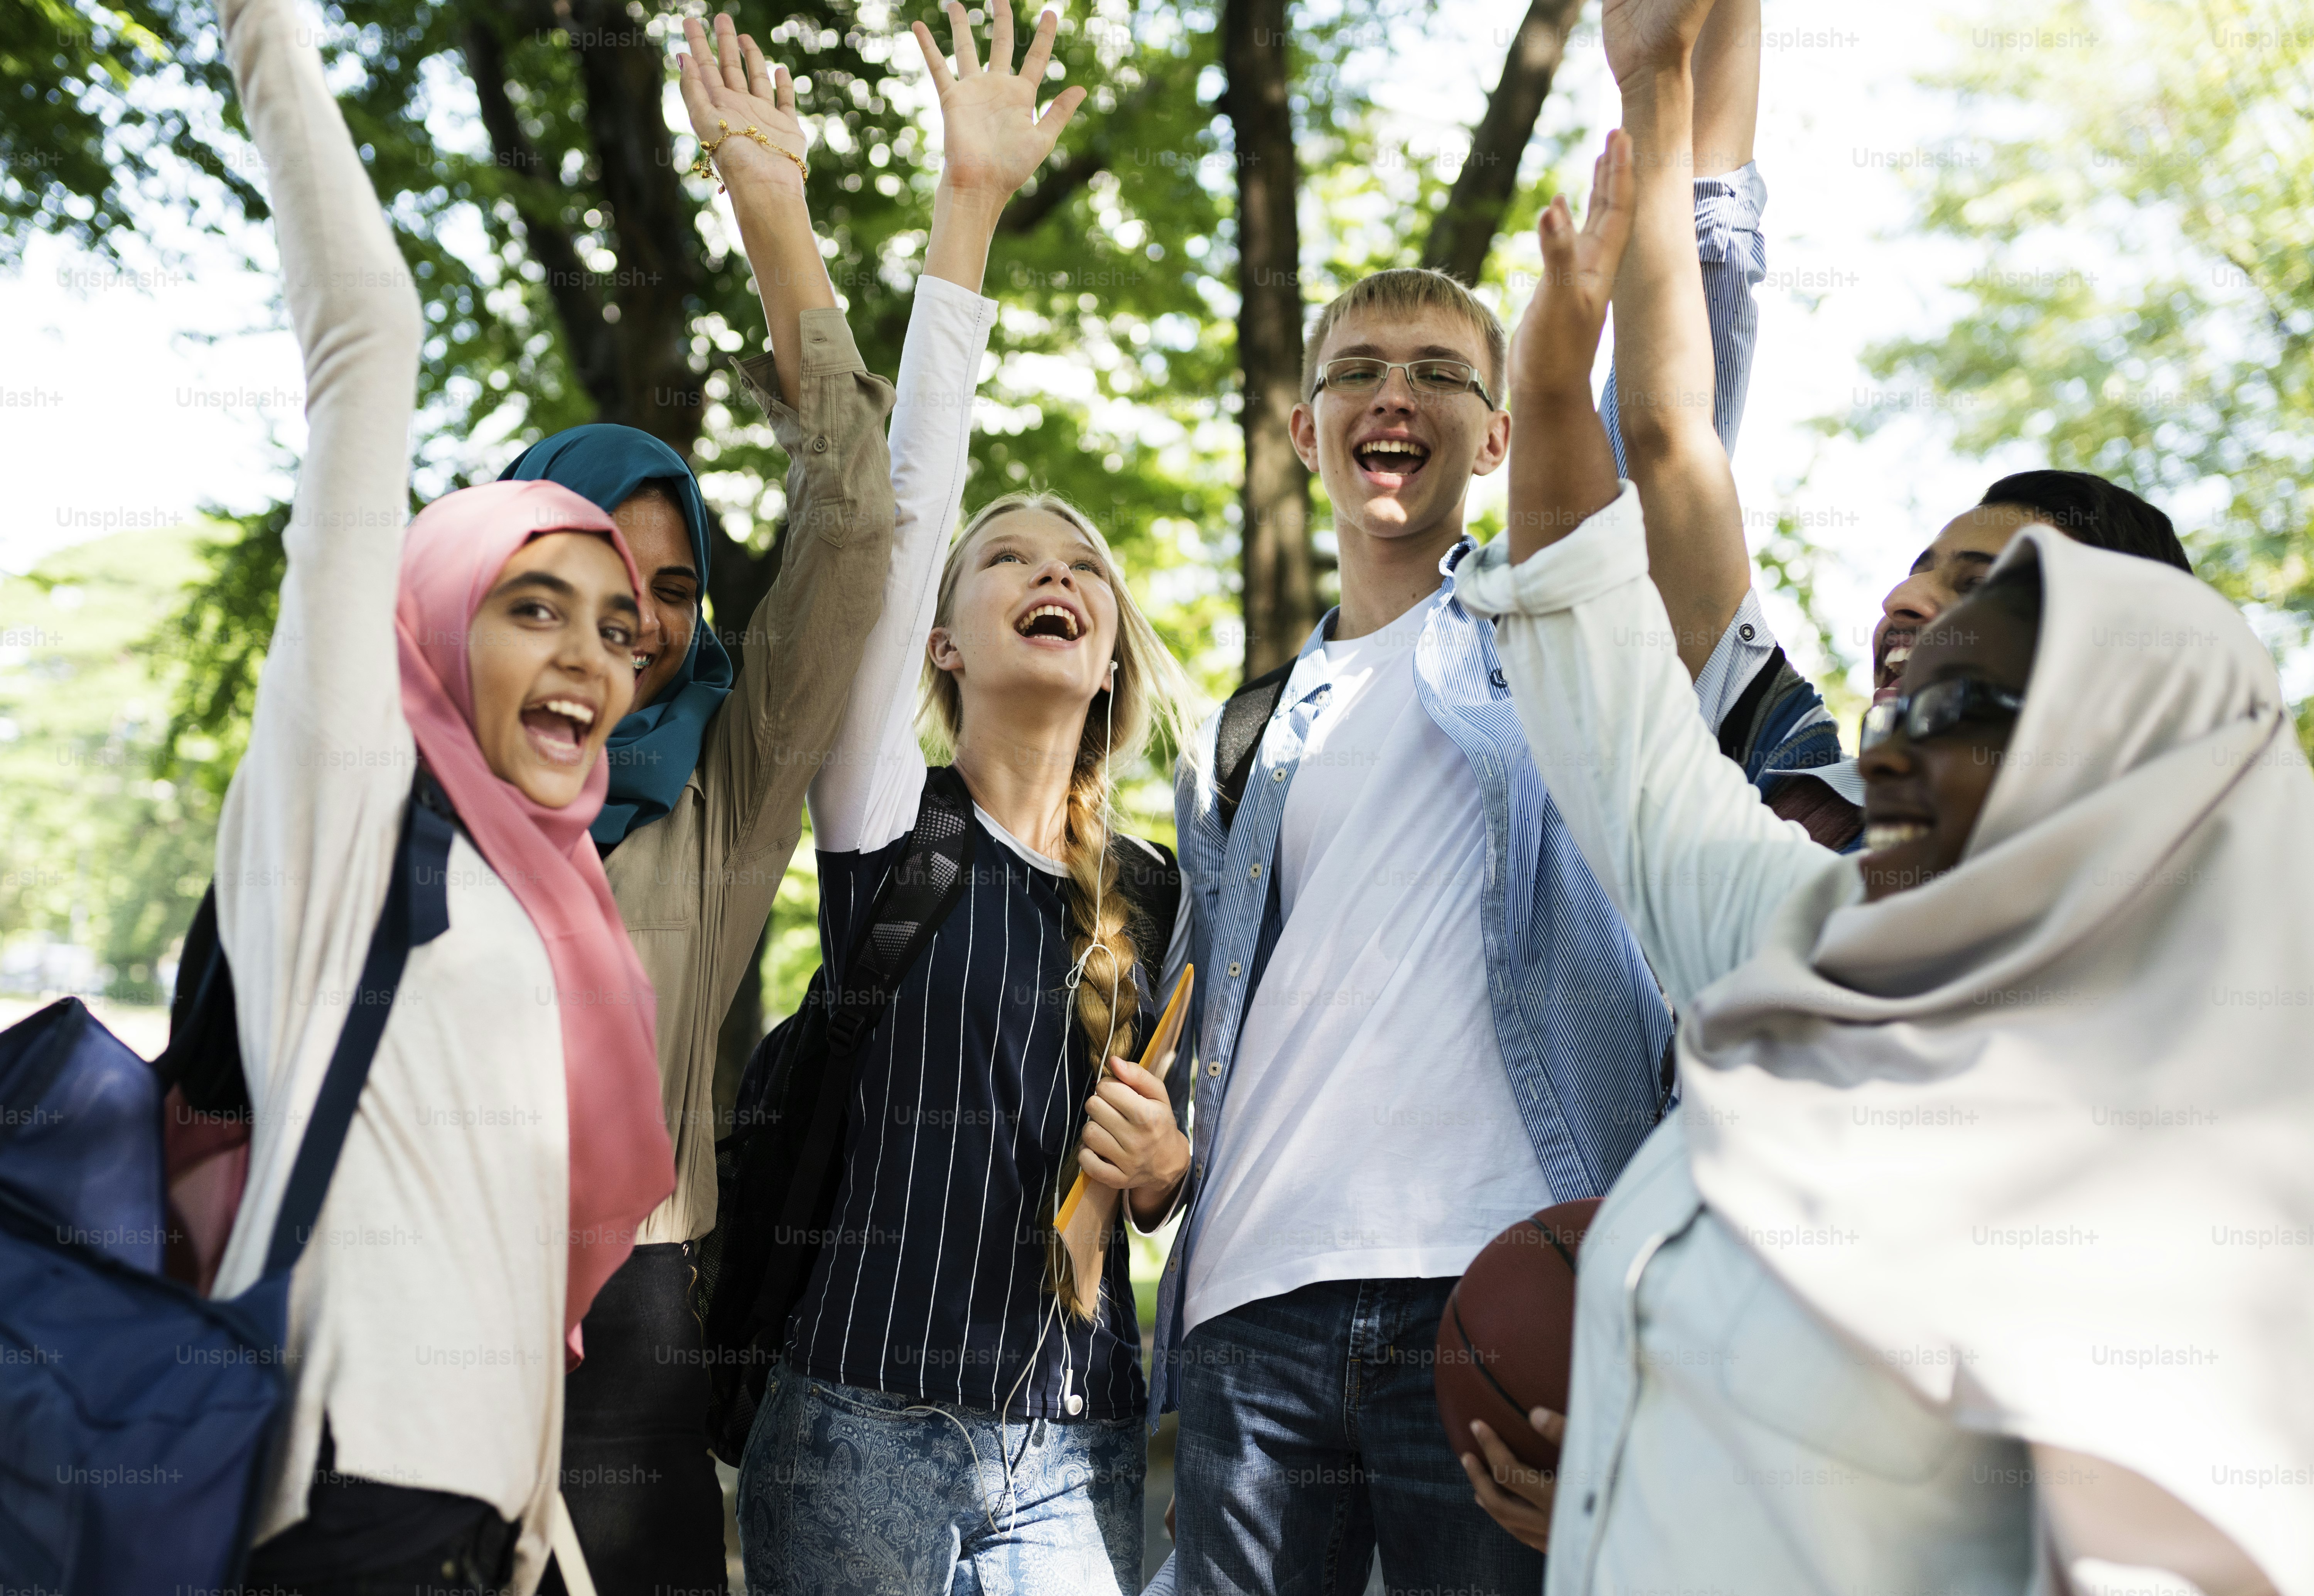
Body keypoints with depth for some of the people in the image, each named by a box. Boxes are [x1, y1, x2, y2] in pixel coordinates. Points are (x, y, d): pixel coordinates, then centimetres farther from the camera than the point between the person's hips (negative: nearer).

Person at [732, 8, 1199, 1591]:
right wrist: (968, 211, -16)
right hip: (863, 1423, -3)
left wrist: (1168, 1168, -5)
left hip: (1076, 1453, 3)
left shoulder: (1158, 898, 8)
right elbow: (894, 508, -12)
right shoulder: (891, 819, -1)